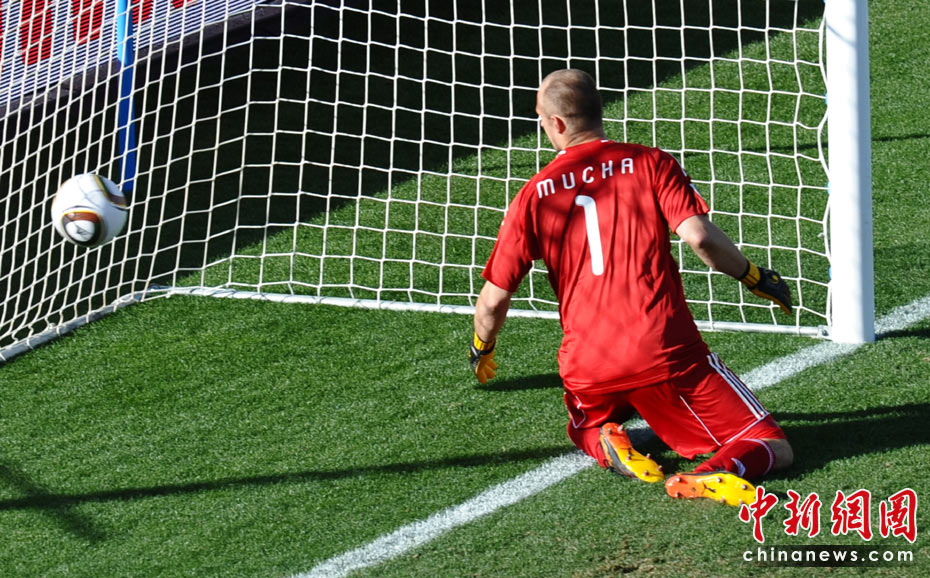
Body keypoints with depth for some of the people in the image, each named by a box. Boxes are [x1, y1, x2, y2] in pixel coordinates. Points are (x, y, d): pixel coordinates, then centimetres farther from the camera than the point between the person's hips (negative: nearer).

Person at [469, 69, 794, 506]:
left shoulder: (535, 195, 7)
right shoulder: (651, 163, 3)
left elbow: (493, 301, 7)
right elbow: (698, 236, -12)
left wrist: (481, 349, 27)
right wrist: (754, 277, 5)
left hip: (586, 367, 2)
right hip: (667, 352, -2)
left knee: (587, 427, 37)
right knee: (774, 451, 4)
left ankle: (604, 443, 1)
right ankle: (718, 473, -29)